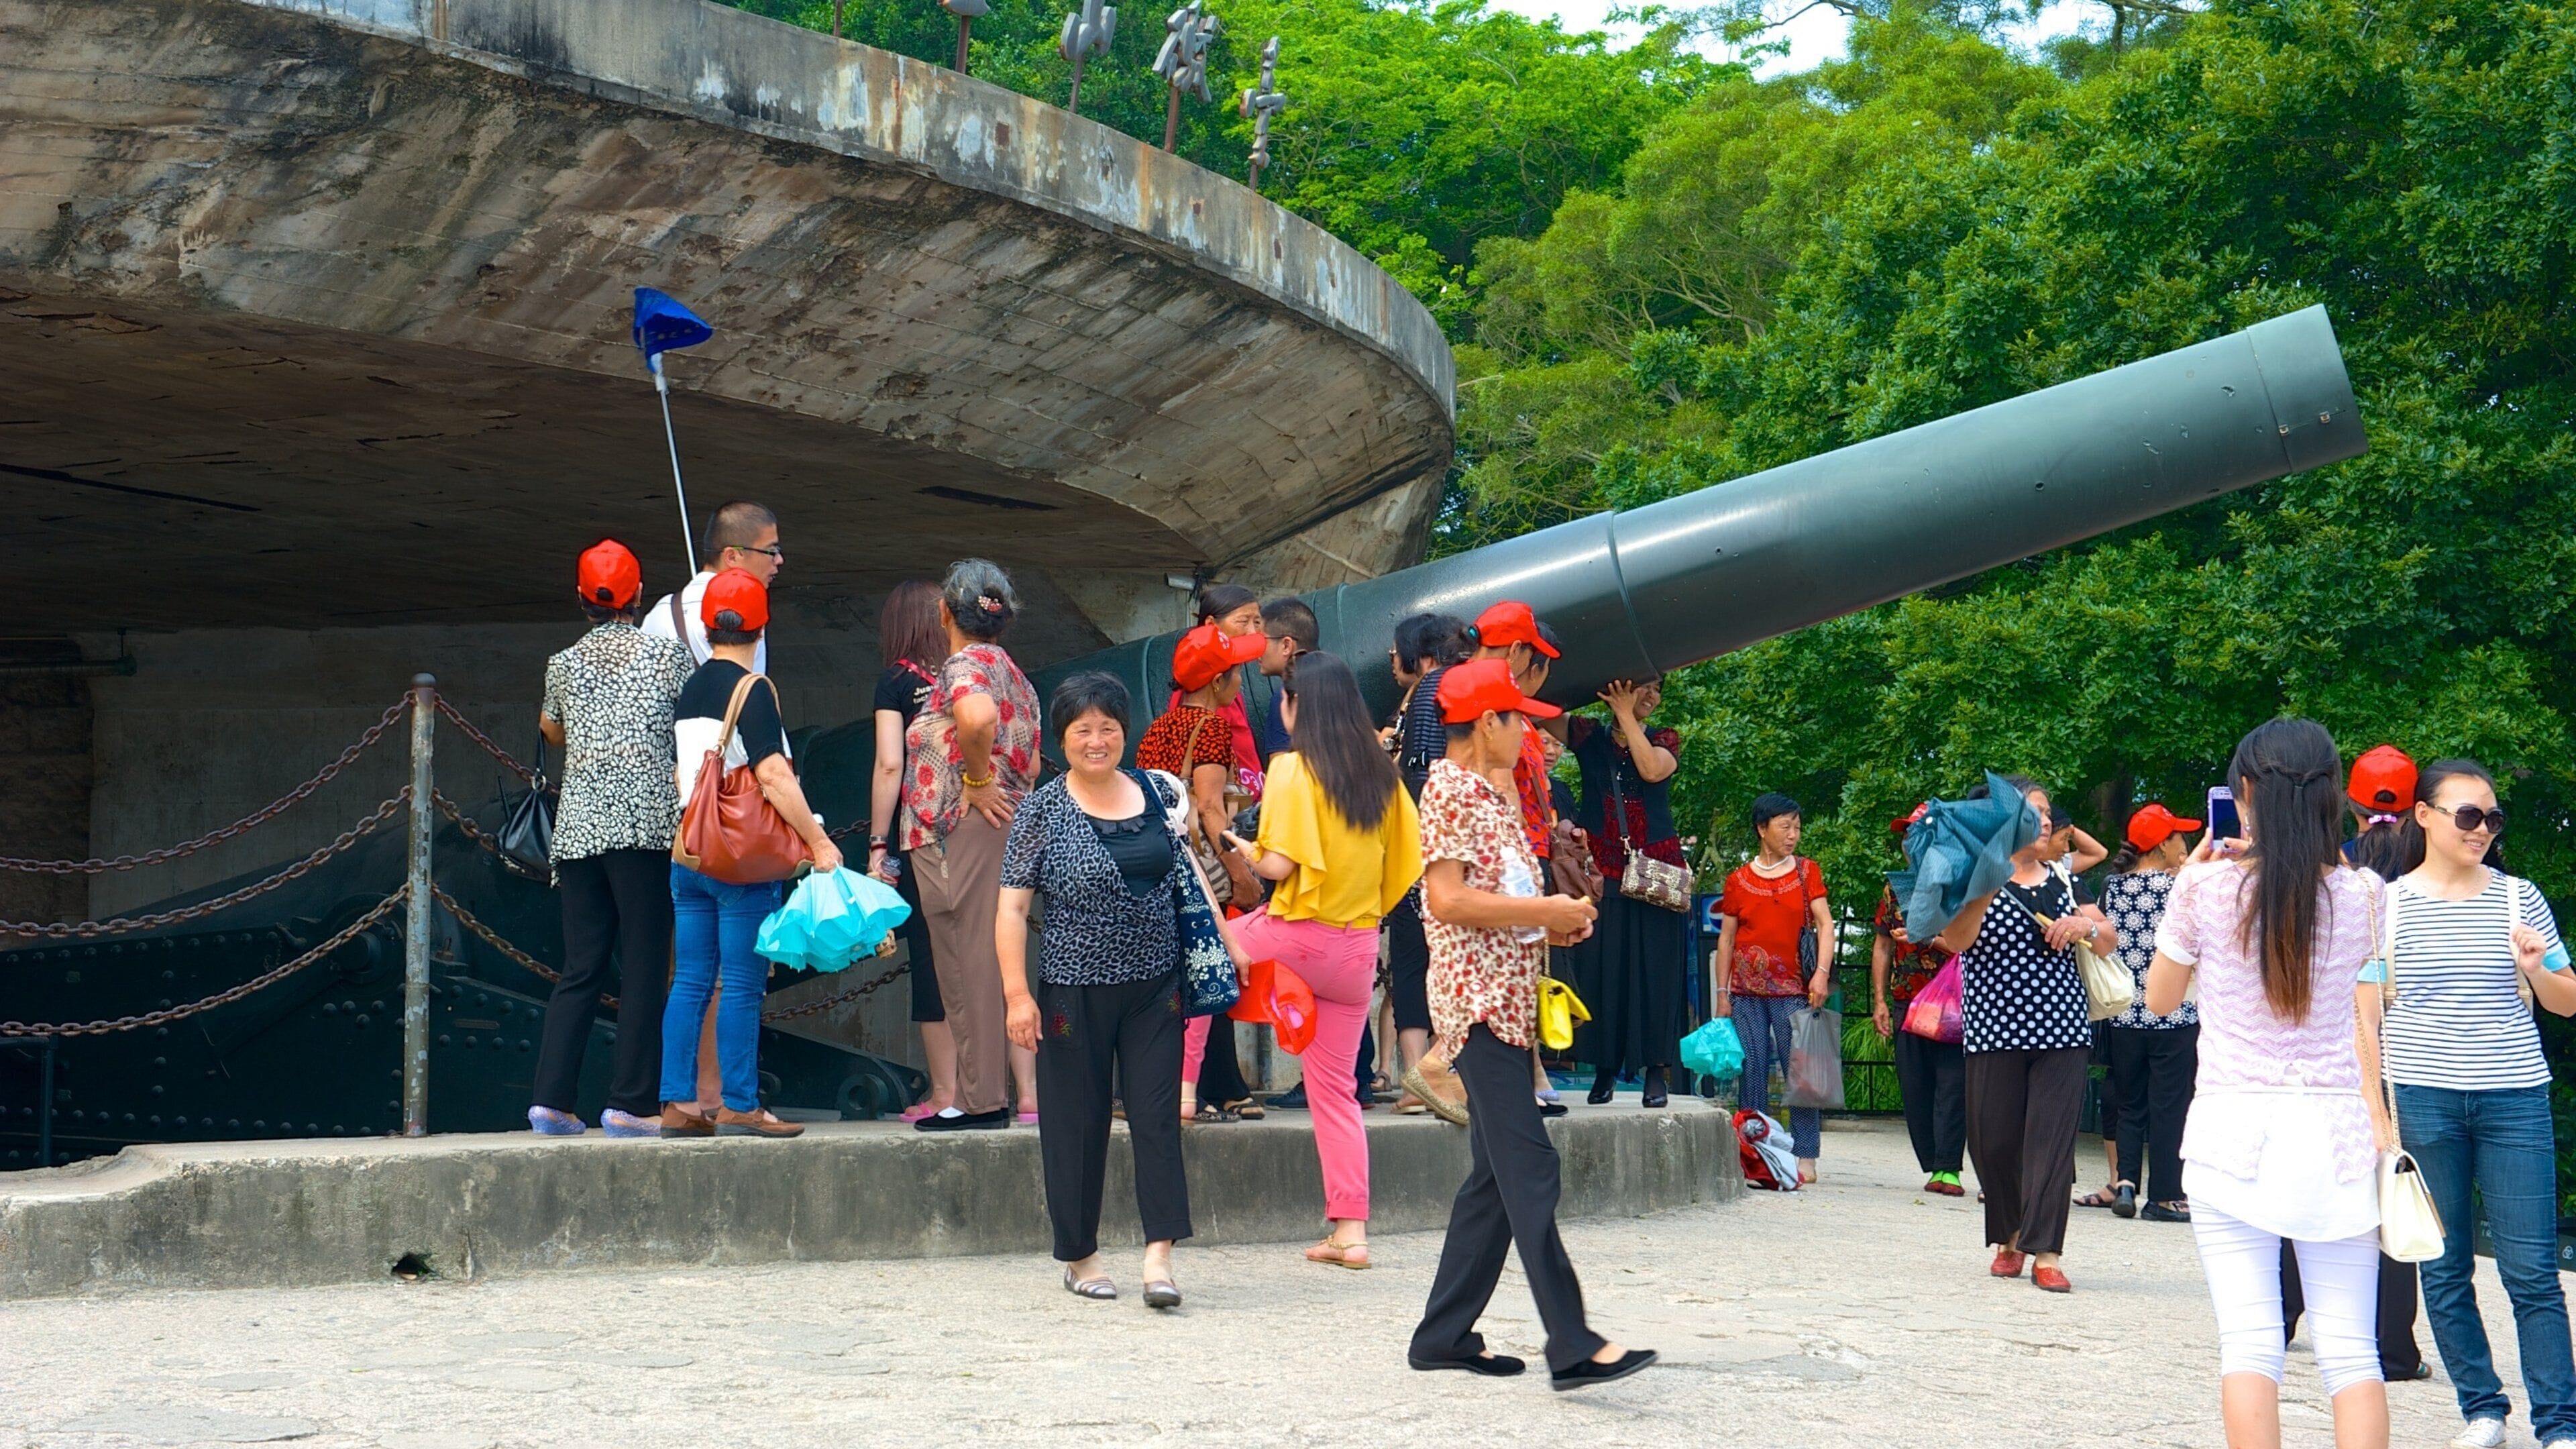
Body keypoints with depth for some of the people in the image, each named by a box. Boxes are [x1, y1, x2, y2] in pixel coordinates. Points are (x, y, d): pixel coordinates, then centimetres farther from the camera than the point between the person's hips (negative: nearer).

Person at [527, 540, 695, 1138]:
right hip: (646, 823, -4)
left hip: (579, 827, 4)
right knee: (643, 967, -1)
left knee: (580, 967, 7)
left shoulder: (564, 665, 11)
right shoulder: (666, 655, 2)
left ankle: (552, 1098, 0)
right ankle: (631, 1104, -4)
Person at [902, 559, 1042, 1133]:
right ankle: (1028, 1090, 13)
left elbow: (978, 717, -32)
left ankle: (981, 1098, -3)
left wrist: (977, 780, -20)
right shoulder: (1012, 671, 19)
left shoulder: (965, 664, -10)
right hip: (1007, 825, 9)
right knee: (1004, 963, 12)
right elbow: (1030, 762, 21)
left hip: (964, 830, -9)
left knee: (974, 963, -5)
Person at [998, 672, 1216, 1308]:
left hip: (1155, 986, 3)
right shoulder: (1043, 810, -4)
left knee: (1158, 1115, -4)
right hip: (1075, 989, -2)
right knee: (1077, 1124, 5)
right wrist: (1017, 993, -12)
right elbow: (1013, 906, -6)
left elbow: (1187, 870, 18)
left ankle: (1160, 1253, -5)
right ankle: (1079, 1255, 18)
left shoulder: (1158, 792, 6)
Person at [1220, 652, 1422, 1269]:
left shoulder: (1294, 768, -10)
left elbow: (1280, 864, -17)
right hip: (1357, 948, 5)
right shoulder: (1380, 773, 6)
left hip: (1294, 935, -5)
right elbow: (1404, 864, 9)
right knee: (1335, 1088, 11)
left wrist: (1247, 853, 2)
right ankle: (1350, 1231, 7)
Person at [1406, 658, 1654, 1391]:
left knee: (1497, 1175, 10)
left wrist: (1553, 922, 7)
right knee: (1529, 1167, -15)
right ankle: (1572, 1344, -20)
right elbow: (1448, 898, -19)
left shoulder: (1489, 795, 20)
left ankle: (1445, 1334, 15)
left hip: (1509, 997, 10)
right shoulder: (1449, 789, -9)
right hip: (1478, 996, -10)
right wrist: (1546, 911, -15)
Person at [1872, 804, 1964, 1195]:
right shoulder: (1895, 888, 15)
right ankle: (1933, 1167, 10)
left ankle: (1948, 1168, -14)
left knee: (1952, 1082, -13)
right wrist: (1879, 1000, 10)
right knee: (1914, 1089, 3)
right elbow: (1883, 946, 17)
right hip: (1906, 1001, 5)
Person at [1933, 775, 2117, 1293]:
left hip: (2061, 1031, 3)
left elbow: (2110, 940, 16)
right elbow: (1956, 939, -15)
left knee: (2052, 1139, -6)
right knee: (1994, 1140, 2)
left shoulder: (2062, 881, 14)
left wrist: (2086, 925, -5)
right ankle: (2010, 1237, 23)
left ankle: (2045, 1253, -6)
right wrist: (1984, 888, -28)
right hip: (1995, 1031, -3)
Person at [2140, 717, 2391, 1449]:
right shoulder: (2359, 895, 1)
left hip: (2233, 1128, -2)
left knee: (2250, 1342, -2)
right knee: (2350, 1348, 3)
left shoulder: (2206, 887, -4)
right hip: (2336, 1130, 2)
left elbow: (2161, 998, 10)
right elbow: (2366, 1023, 5)